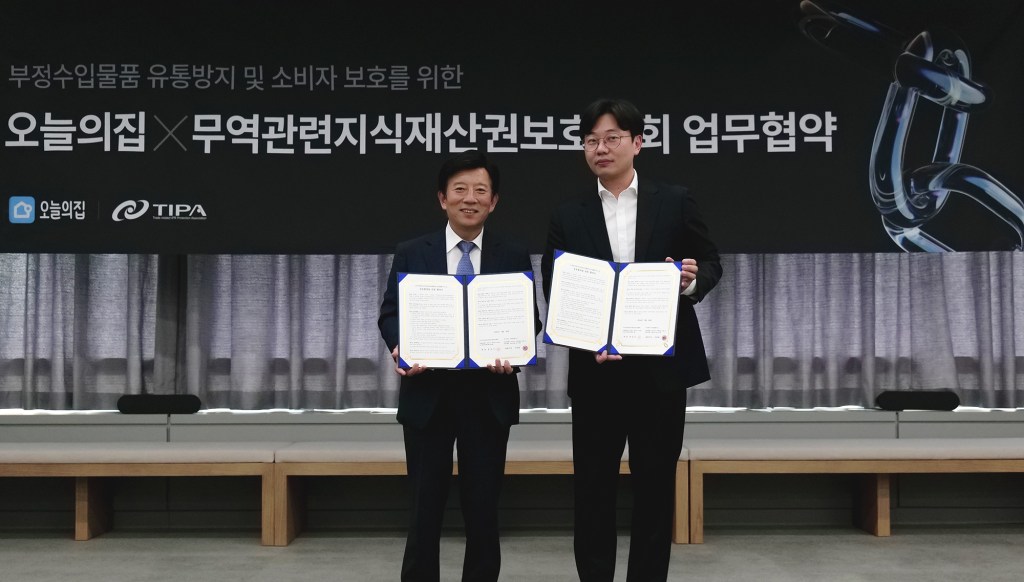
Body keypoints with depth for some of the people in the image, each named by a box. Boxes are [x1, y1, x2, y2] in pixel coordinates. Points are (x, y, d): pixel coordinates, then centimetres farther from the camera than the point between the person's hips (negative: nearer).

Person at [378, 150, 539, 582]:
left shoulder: (514, 256, 5)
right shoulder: (411, 253, 4)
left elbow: (529, 320, 3)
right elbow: (390, 313, 4)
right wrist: (399, 348, -17)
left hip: (489, 396, 0)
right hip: (427, 394, 0)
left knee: (483, 507, 8)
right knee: (425, 505, 6)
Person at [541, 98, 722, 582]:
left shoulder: (675, 202, 3)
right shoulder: (567, 217, 4)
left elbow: (711, 264, 7)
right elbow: (554, 295, 0)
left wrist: (691, 281, -16)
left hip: (661, 366, 0)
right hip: (595, 371, 1)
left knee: (656, 487, 7)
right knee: (593, 487, 5)